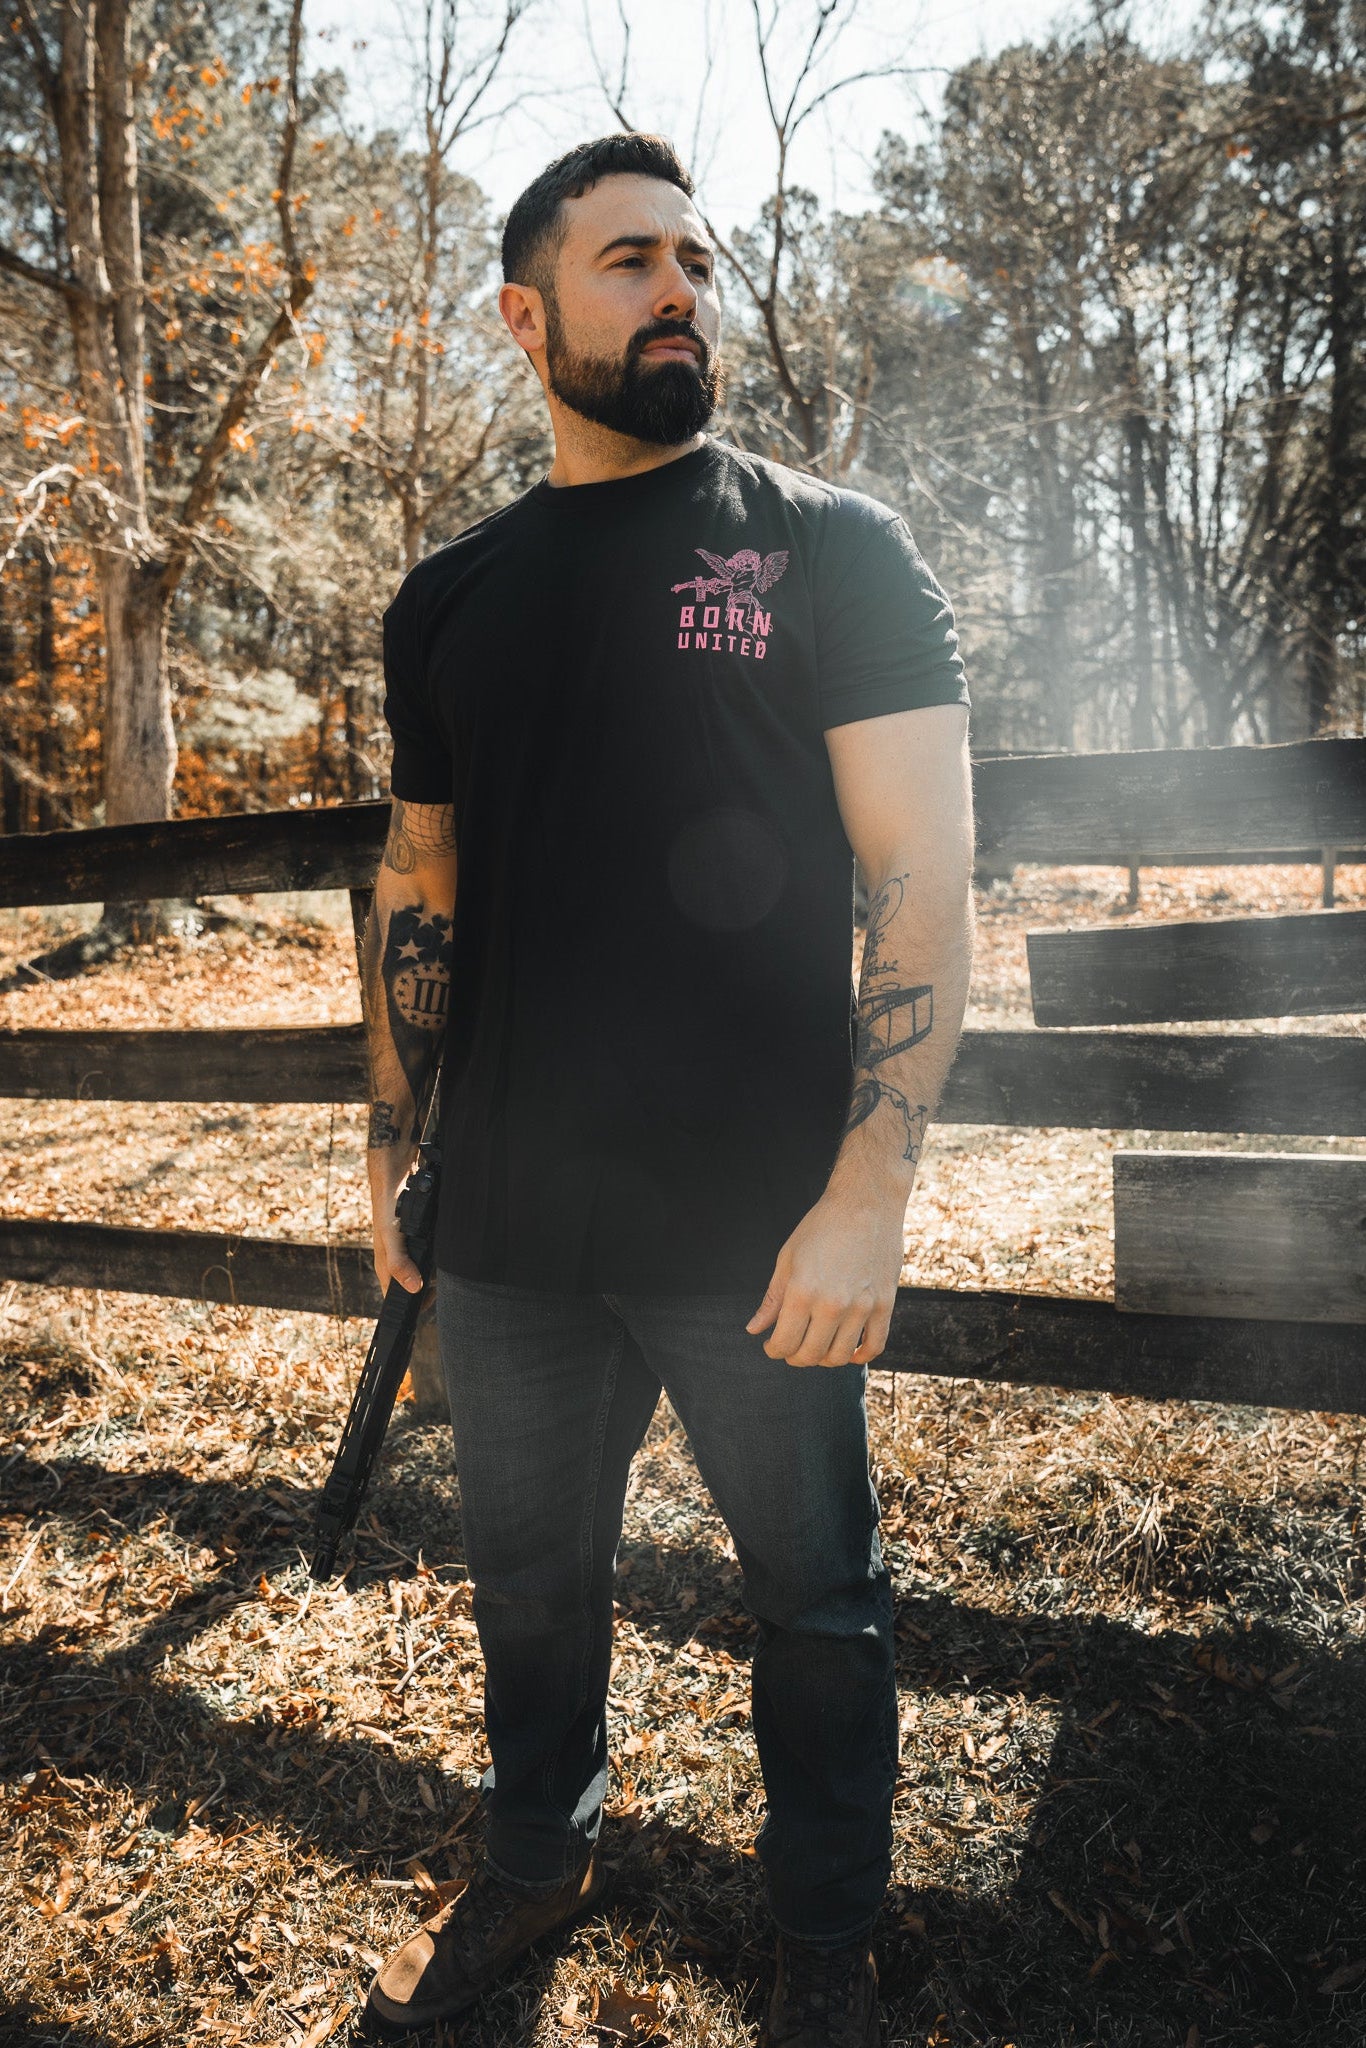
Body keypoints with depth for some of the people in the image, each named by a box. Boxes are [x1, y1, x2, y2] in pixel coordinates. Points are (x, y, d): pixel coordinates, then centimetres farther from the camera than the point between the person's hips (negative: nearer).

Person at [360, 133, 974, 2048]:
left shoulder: (829, 548, -3)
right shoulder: (449, 598, 9)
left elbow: (924, 876, -9)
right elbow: (418, 890, 14)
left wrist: (869, 1194, -16)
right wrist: (391, 1147, 12)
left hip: (759, 1237, -3)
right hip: (508, 1228, 4)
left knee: (815, 1598, 14)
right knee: (528, 1579, 21)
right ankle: (537, 1861, 49)